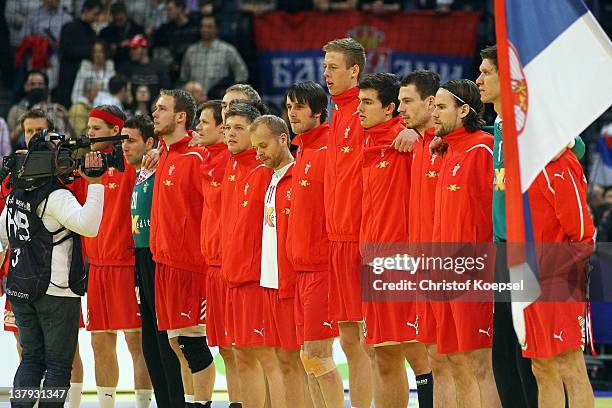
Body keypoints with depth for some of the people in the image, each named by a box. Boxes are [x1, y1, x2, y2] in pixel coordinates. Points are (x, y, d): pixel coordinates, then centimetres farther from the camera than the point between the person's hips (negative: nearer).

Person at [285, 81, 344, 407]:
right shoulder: (301, 151, 16)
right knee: (308, 356, 9)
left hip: (323, 266, -9)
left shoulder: (330, 148, -11)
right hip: (303, 267, 9)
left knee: (317, 354, -10)